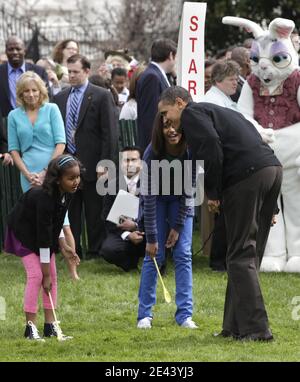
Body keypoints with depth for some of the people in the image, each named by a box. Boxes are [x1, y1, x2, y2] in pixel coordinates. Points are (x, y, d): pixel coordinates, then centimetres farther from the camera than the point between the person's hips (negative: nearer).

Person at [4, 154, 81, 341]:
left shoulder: (66, 193, -15)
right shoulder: (44, 198, -37)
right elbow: (43, 237, -33)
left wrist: (63, 245, -3)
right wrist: (46, 274, -29)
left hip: (45, 231, 8)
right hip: (24, 232, -8)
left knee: (52, 275, 1)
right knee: (36, 275, -16)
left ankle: (50, 325, 4)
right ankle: (31, 327, -12)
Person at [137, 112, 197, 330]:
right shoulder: (152, 154, -30)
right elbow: (149, 197, -26)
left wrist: (178, 226, -15)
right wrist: (151, 238, -24)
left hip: (180, 200, 2)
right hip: (156, 199, -2)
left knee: (183, 253, -7)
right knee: (154, 255, -8)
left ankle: (185, 314, -6)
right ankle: (145, 314, -2)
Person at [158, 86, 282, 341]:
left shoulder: (192, 113, 5)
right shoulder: (219, 112, 32)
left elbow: (211, 146, -14)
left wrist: (212, 193, -6)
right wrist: (270, 206, 25)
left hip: (246, 176, -9)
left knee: (241, 256, -5)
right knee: (250, 254, 14)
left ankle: (255, 328, -10)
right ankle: (236, 326, 17)